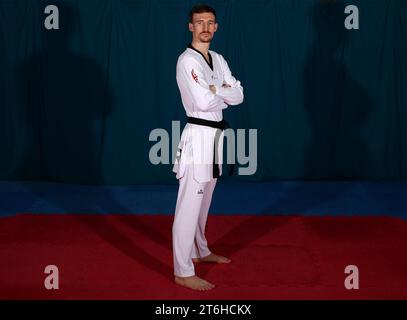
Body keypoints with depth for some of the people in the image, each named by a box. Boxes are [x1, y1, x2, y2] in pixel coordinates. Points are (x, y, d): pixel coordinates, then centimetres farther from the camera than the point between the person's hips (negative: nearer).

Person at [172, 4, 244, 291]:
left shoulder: (218, 60, 12)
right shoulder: (187, 60, -14)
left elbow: (239, 95, 4)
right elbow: (203, 101, -25)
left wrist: (215, 90, -13)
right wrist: (224, 95, -6)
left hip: (215, 135, 9)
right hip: (198, 136, -9)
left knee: (204, 201, 21)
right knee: (189, 205, -7)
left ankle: (200, 251, 38)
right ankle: (183, 272, -2)